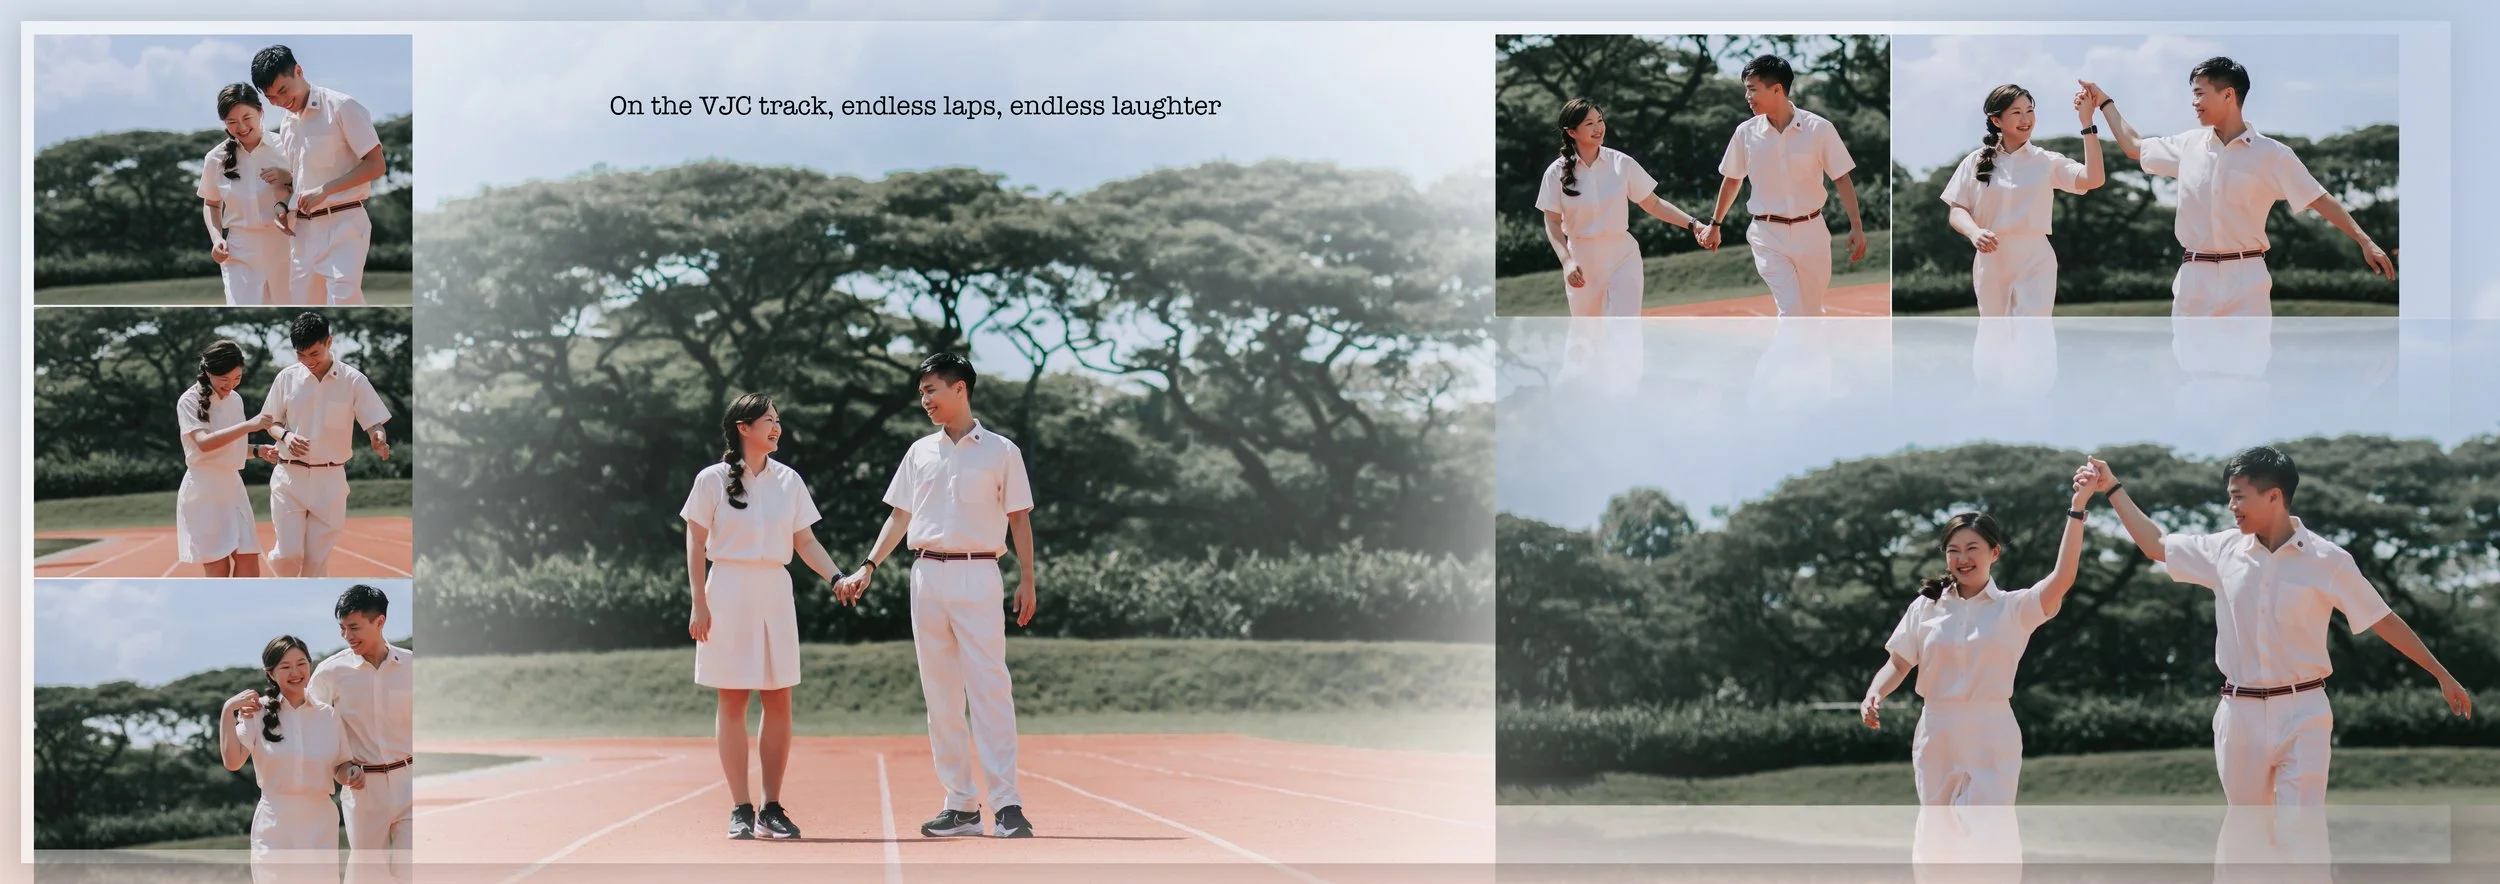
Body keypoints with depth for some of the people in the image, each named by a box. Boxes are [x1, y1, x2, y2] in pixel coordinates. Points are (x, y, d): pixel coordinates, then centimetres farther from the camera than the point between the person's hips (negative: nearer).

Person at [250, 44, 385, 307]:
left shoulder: (341, 106, -9)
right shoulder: (289, 125, 15)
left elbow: (376, 165, -12)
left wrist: (324, 190, -19)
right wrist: (286, 178, 3)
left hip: (342, 225, -8)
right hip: (305, 230, 8)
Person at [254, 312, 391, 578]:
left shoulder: (352, 380, -4)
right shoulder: (287, 378, 1)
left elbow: (374, 424, -5)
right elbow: (271, 421, 11)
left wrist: (379, 440, -29)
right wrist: (285, 436, -12)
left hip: (330, 479, -1)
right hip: (289, 476, 1)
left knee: (316, 560, 3)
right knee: (289, 555, -7)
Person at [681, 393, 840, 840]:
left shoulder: (789, 481, 9)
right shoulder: (713, 480, -1)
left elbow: (804, 542, 10)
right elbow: (696, 544, 0)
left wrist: (837, 577, -5)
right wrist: (699, 603, -7)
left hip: (775, 591, 4)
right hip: (728, 591, -4)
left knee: (779, 702, 2)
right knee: (733, 702, -1)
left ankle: (772, 808, 9)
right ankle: (741, 810, 3)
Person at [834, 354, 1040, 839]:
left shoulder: (1001, 451, 3)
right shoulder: (920, 452, 13)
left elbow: (1019, 519, 4)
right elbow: (900, 517, 16)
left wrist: (1027, 581, -3)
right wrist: (868, 567, 7)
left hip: (978, 576, -4)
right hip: (926, 576, 5)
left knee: (990, 689, -11)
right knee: (940, 695, 4)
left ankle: (1007, 805, -12)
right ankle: (961, 805, 9)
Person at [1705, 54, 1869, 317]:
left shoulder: (1819, 129, -9)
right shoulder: (1746, 132, -3)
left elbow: (1841, 178, -2)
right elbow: (1732, 179, 12)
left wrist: (1856, 227, -7)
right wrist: (1715, 225, 18)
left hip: (1810, 232, 0)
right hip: (1768, 236, 0)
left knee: (1811, 314, 10)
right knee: (1791, 311, -14)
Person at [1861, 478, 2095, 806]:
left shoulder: (2014, 608, -1)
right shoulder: (1925, 607, 6)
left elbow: (2062, 578, -16)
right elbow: (1898, 663, 6)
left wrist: (2077, 509, -21)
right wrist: (1874, 696, -15)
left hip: (1991, 743, -3)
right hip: (1936, 741, 3)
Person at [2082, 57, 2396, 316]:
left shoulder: (2271, 154, -5)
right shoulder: (2189, 145, 6)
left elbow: (2320, 200, -4)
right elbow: (2134, 147, 23)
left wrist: (2365, 242, -10)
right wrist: (2104, 102, 26)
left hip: (2245, 281, -4)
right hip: (2195, 281, 4)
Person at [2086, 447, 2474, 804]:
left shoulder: (2326, 559, -8)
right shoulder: (2224, 549, 2)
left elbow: (2384, 620, -2)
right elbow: (2156, 544, 16)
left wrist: (2442, 675, -2)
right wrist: (2113, 488, 15)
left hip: (2302, 713, -4)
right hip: (2240, 714, 4)